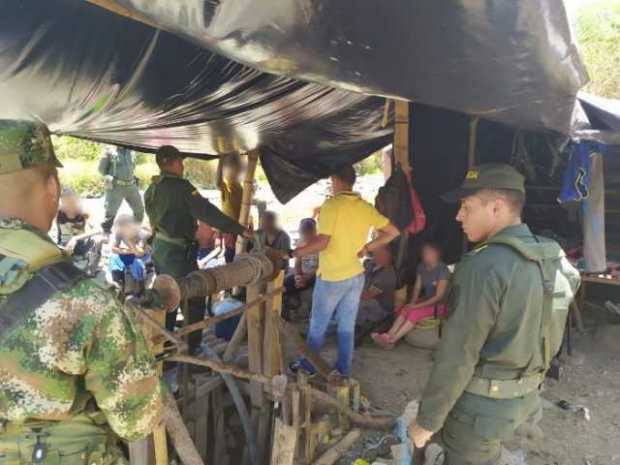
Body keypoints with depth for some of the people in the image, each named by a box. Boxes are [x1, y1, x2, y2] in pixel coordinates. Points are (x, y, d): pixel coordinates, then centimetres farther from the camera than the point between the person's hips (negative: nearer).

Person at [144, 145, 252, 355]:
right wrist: (240, 229, -19)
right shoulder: (180, 186, -16)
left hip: (159, 248, 9)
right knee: (193, 301, 1)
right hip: (177, 252, -9)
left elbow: (155, 218, 14)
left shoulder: (151, 189, 10)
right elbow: (207, 212, -21)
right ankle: (191, 351, 7)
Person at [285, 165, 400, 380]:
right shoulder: (366, 207, 1)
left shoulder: (331, 205, -18)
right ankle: (343, 371, 22)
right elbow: (393, 232, 6)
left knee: (317, 326, 12)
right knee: (347, 327, 13)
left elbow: (321, 242, -25)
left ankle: (308, 366, 28)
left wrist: (290, 254, -20)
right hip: (356, 276, 6)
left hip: (332, 278, -5)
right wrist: (367, 248, 7)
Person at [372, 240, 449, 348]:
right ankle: (388, 336, -33)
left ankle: (392, 340, -33)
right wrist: (412, 302, -13)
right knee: (405, 309, -21)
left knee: (415, 312, -30)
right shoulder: (422, 267, 3)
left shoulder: (442, 270, -18)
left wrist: (417, 306, -21)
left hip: (439, 305, -6)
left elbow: (439, 296, -19)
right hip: (426, 300, 6)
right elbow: (417, 288, 6)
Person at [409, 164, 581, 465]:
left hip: (482, 403, -7)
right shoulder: (549, 259, 1)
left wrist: (426, 420, -14)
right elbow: (533, 334, 9)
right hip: (523, 395, 8)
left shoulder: (484, 267, -26)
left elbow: (457, 355, -24)